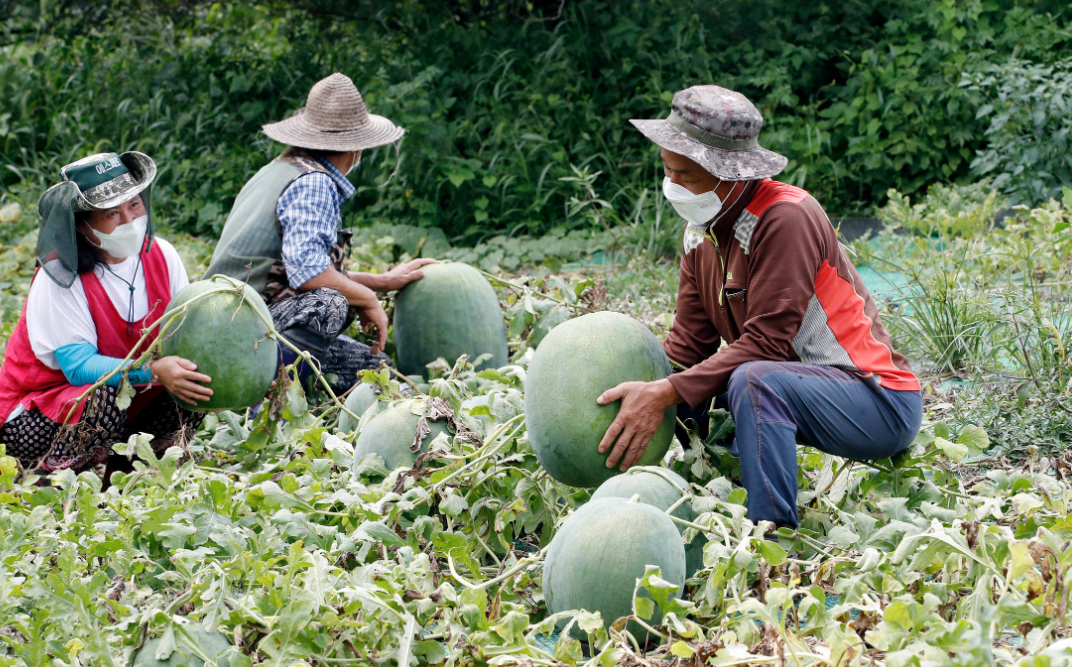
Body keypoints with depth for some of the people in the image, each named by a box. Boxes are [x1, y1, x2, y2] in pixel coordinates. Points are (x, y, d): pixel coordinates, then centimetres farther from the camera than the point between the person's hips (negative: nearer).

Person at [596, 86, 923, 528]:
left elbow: (765, 343, -26)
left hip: (878, 405, -9)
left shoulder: (785, 219, -21)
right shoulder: (702, 231, 5)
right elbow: (687, 345, 4)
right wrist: (642, 391, -13)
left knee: (753, 380, -34)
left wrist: (666, 394, -32)